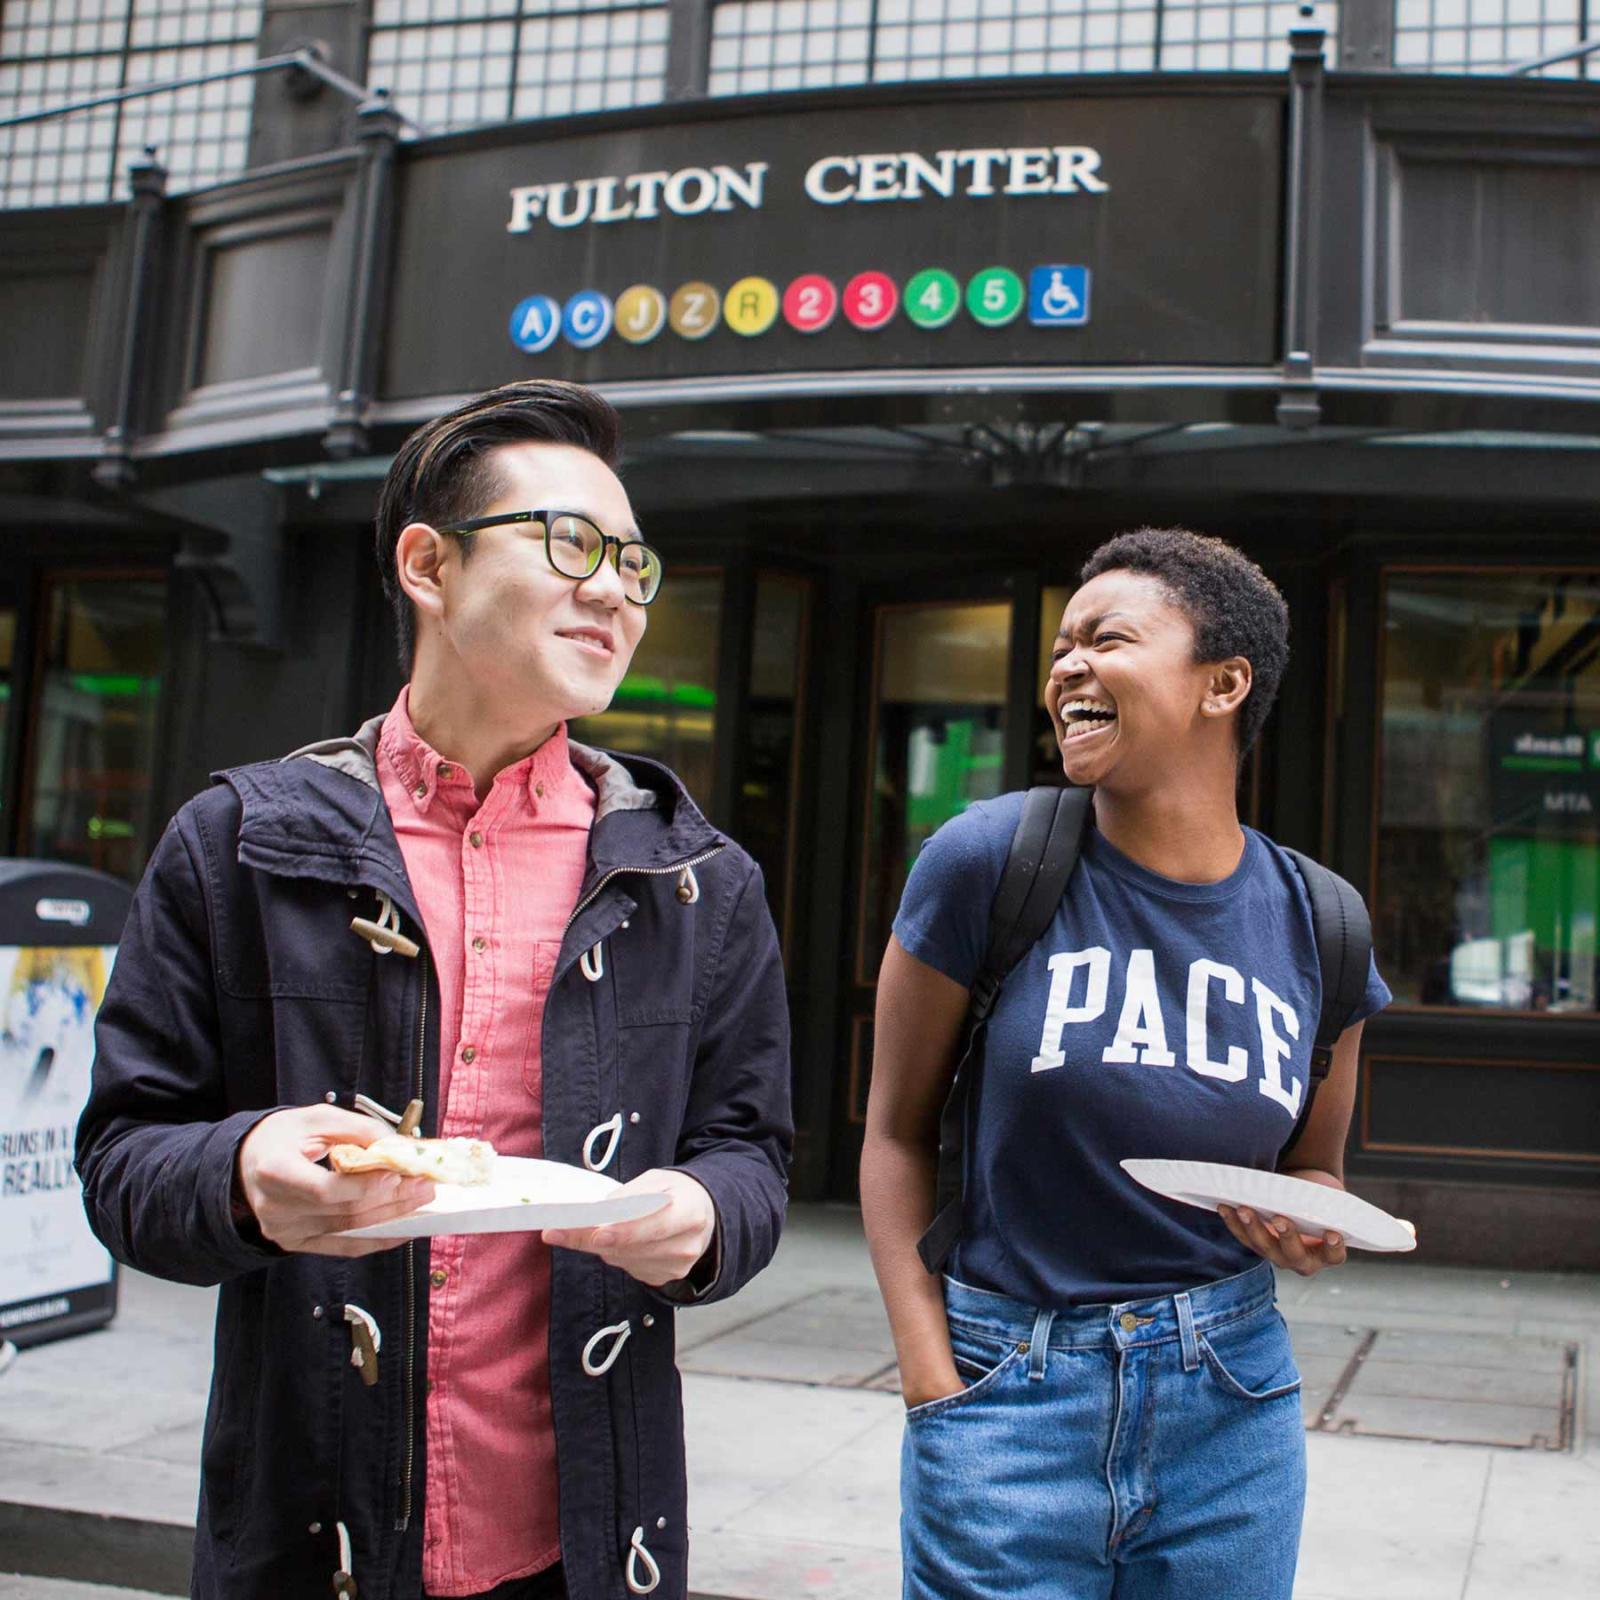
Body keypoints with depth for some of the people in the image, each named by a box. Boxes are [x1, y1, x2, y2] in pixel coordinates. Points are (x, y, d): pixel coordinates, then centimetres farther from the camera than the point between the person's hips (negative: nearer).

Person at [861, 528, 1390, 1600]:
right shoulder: (990, 861, -10)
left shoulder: (1316, 928, 0)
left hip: (1232, 1402, 3)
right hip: (1009, 1398, -3)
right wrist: (932, 1382, -9)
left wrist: (1314, 1230, -8)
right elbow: (899, 1132, -2)